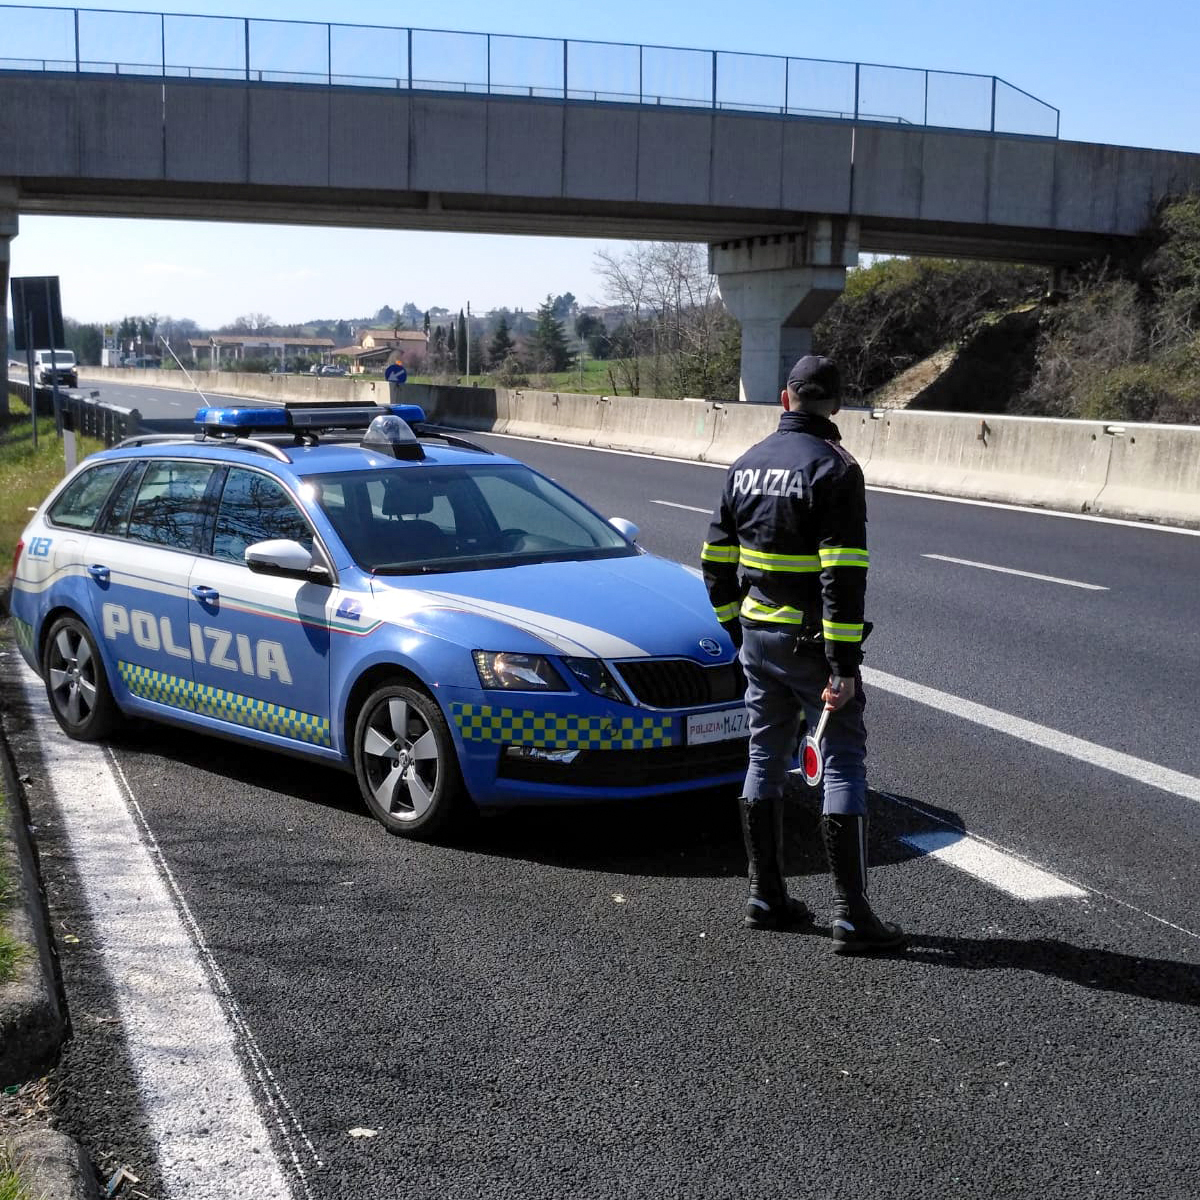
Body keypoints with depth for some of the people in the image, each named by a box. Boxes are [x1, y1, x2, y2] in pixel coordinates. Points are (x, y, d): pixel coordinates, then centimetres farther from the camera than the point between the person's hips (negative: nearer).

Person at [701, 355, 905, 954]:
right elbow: (843, 575, -21)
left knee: (766, 759, 15)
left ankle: (766, 896, 21)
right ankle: (851, 915, -2)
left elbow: (717, 560, 12)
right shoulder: (833, 468, -14)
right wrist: (844, 666, -20)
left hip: (758, 636, 7)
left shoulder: (747, 463, 7)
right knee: (843, 765, -2)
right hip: (812, 642, -6)